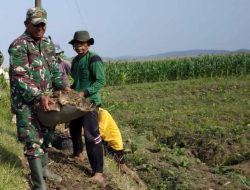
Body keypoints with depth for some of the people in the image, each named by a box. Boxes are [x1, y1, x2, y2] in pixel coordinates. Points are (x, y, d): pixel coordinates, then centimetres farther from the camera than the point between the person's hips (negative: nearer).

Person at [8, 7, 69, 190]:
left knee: (46, 135, 18)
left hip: (46, 99, 7)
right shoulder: (18, 46, -15)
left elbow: (54, 68, 17)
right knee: (33, 141, -5)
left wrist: (62, 86, 1)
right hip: (26, 101, -7)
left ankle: (44, 169, 36)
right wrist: (39, 96, -28)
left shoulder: (48, 43, 9)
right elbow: (19, 77, -20)